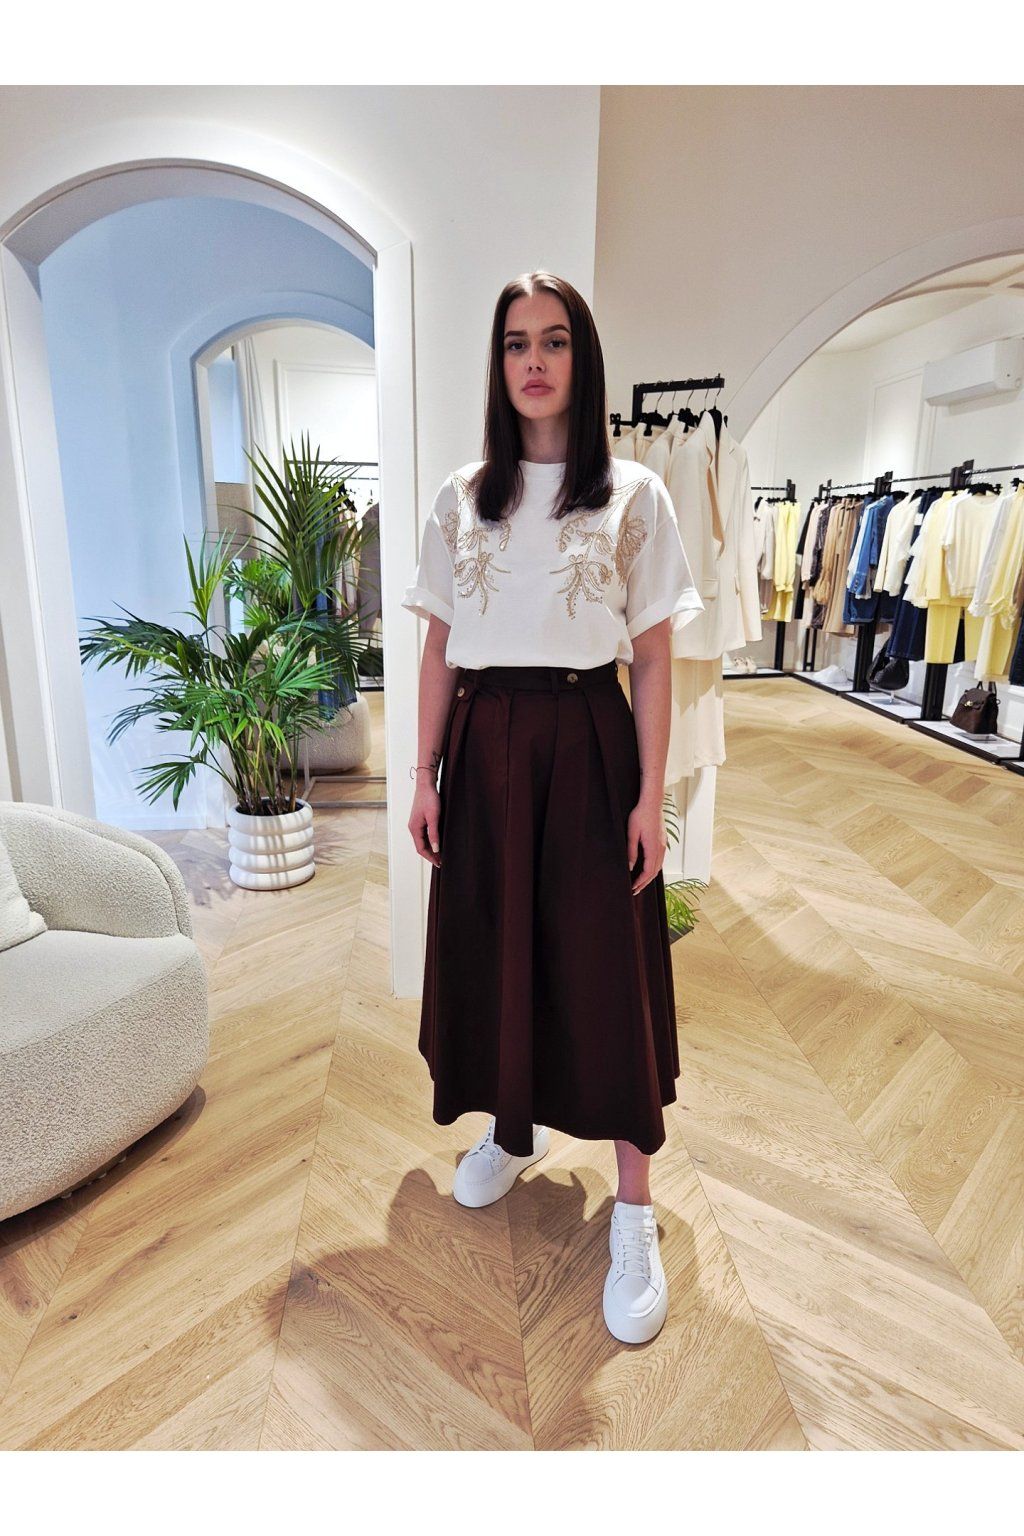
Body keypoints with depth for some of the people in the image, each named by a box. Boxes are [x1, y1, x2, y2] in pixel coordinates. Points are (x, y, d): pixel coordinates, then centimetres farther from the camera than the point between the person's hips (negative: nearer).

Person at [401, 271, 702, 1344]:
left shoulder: (632, 496, 1)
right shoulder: (461, 498, 8)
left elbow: (652, 660, -2)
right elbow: (439, 650, 7)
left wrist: (650, 796, -7)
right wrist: (425, 774, 2)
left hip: (588, 743, -3)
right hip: (486, 746, 3)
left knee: (605, 963, 1)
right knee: (492, 946, 12)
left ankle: (634, 1213, 16)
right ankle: (513, 1130, 39)